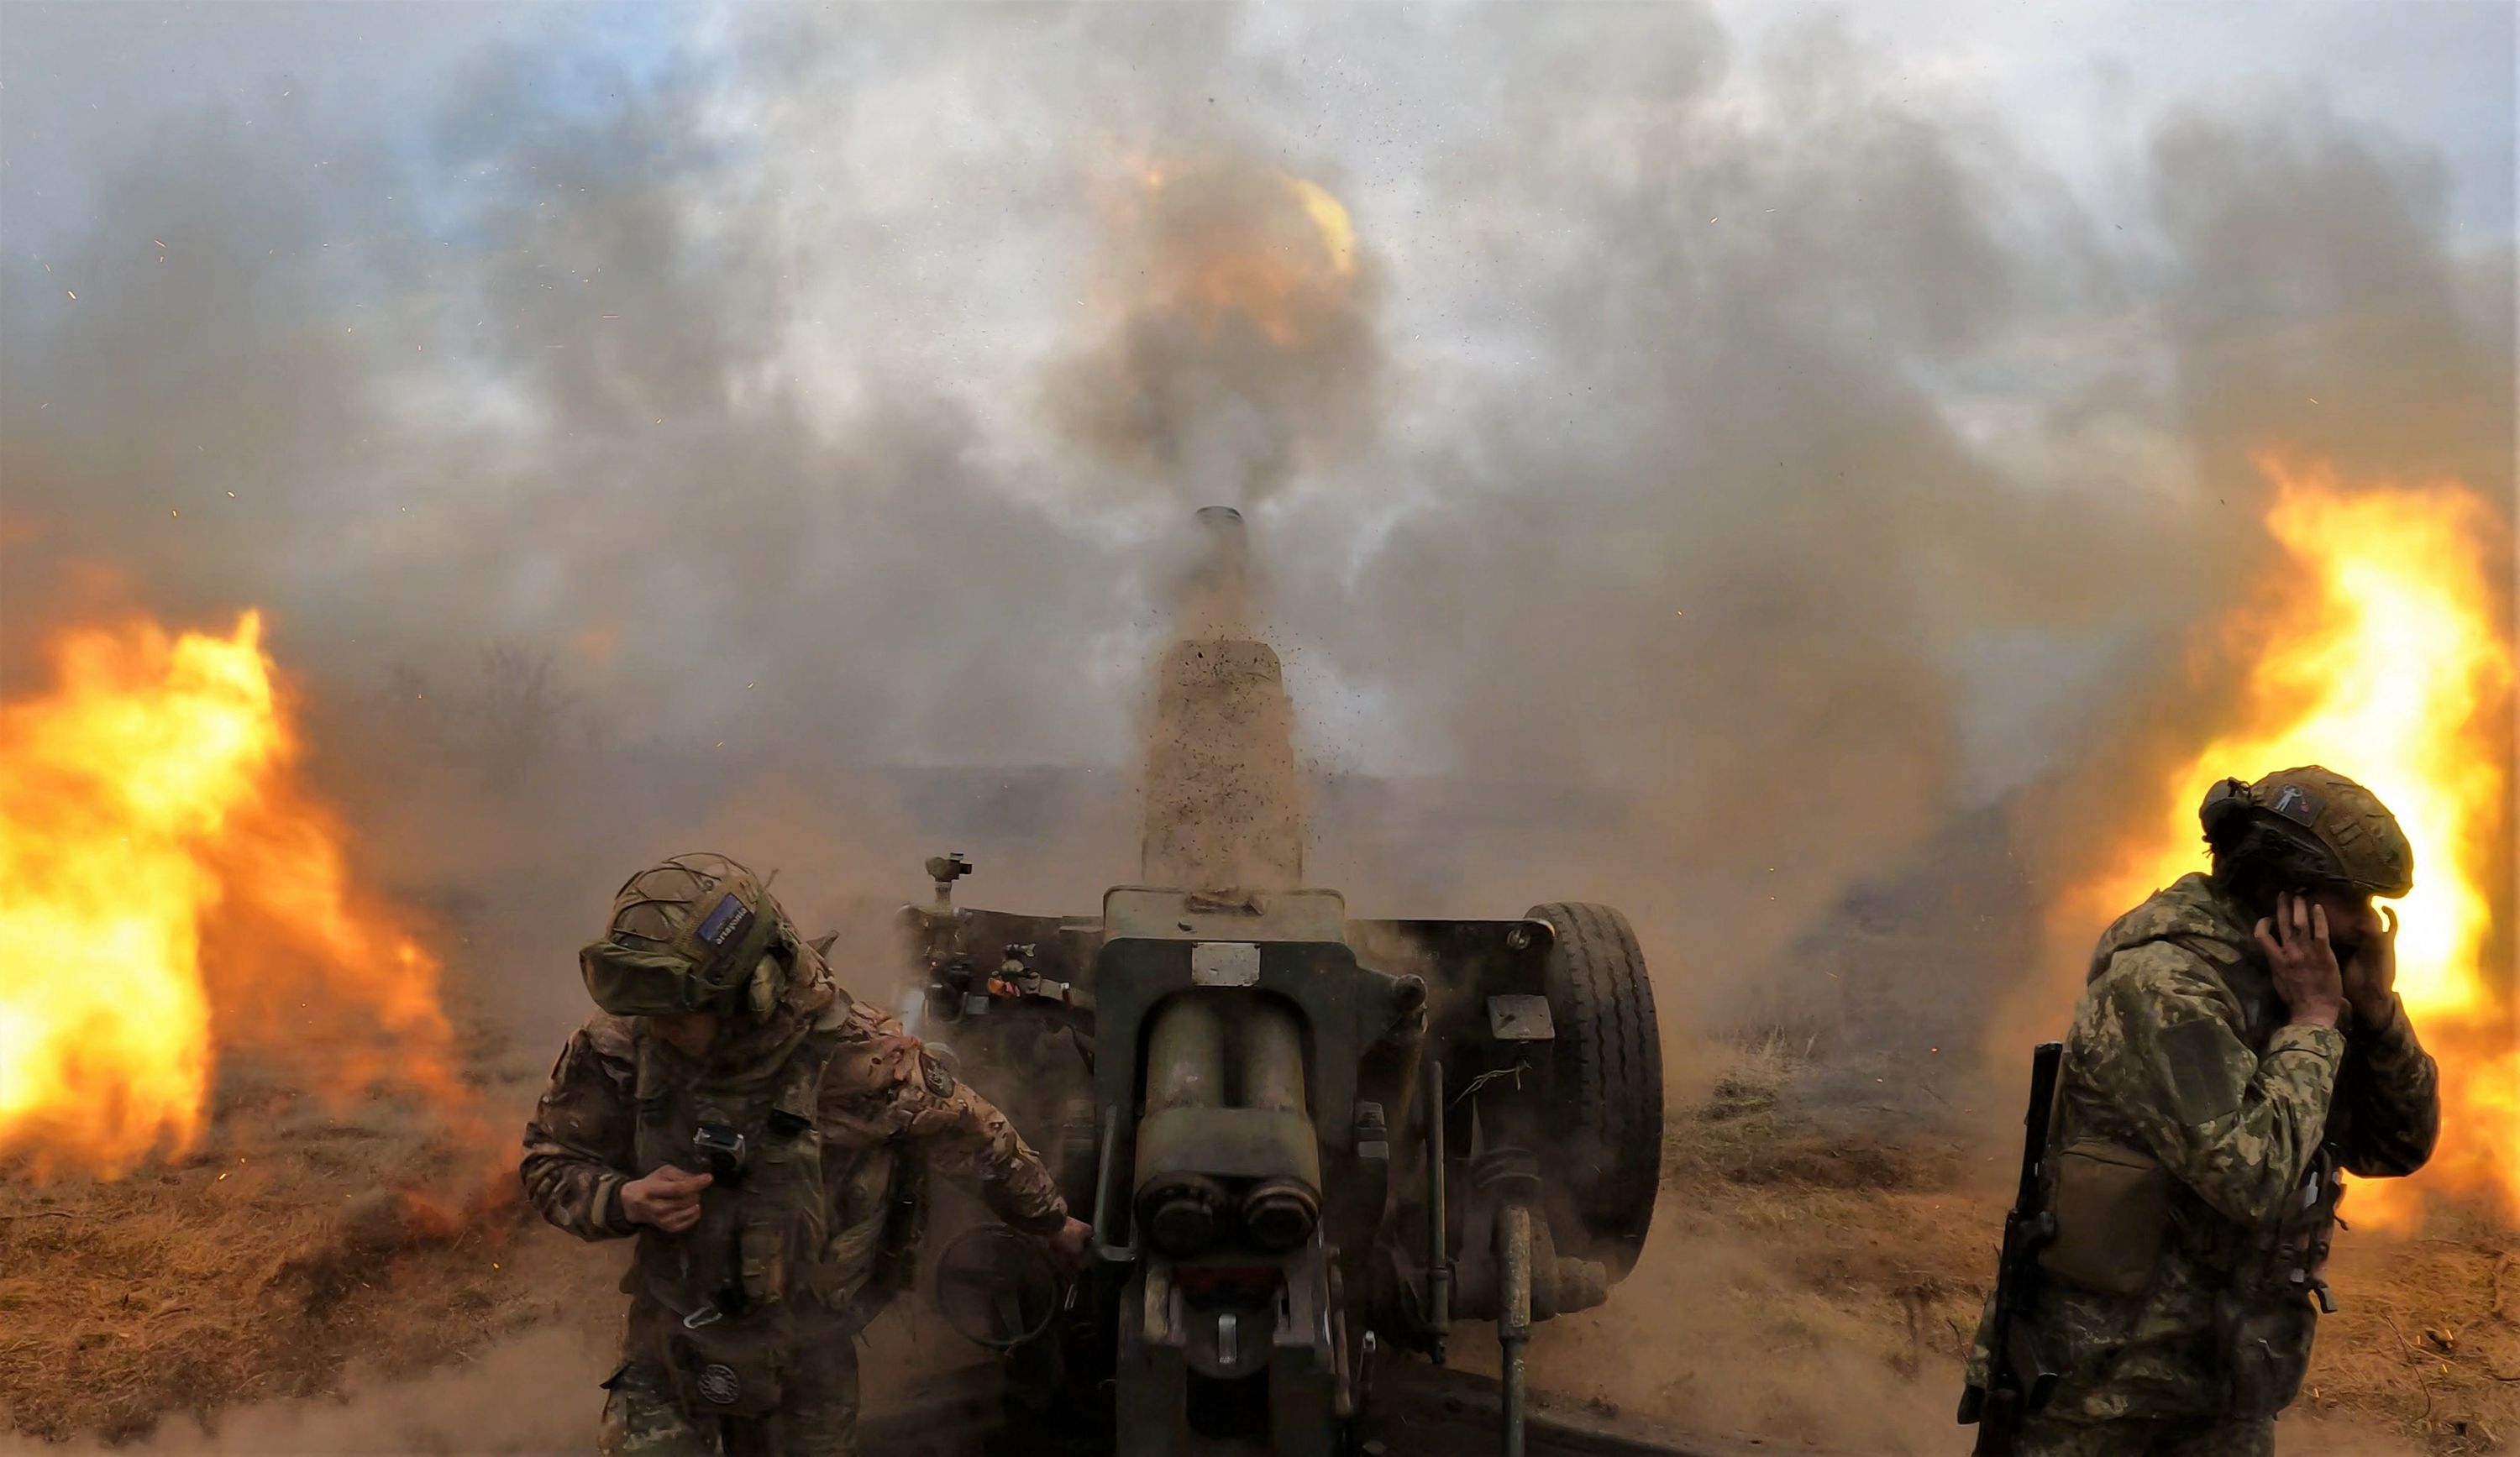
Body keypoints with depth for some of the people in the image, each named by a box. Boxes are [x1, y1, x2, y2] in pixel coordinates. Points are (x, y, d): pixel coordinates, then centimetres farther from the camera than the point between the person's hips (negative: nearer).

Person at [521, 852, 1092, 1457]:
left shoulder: (858, 1060, -26)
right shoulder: (620, 1047, -20)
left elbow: (979, 1142, -9)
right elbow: (549, 1164, -4)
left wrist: (1057, 1226, 7)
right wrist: (625, 1200, -26)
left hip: (808, 1362, -1)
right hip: (667, 1357, 1)